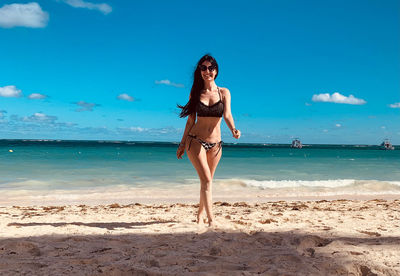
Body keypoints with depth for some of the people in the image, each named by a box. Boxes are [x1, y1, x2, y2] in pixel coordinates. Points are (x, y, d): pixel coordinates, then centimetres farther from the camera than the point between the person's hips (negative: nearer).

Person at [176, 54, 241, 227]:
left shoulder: (224, 92, 2)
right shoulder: (195, 93, 1)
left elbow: (227, 115, -12)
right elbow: (191, 120, 5)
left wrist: (233, 130, -33)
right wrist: (182, 144, 7)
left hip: (215, 144, 2)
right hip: (195, 140, -2)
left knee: (207, 180, 12)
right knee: (206, 179, -13)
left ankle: (200, 212, 33)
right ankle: (211, 219, -12)